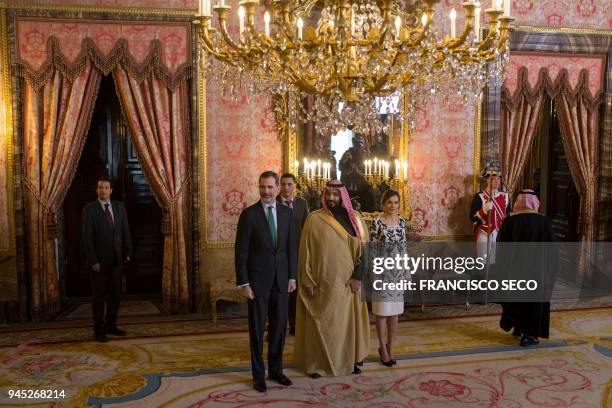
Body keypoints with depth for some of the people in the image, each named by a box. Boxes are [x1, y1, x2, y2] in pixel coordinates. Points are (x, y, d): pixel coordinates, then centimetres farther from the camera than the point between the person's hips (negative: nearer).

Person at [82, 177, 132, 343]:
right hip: (99, 260, -4)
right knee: (99, 296, 4)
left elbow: (125, 230, 6)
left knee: (115, 294, 10)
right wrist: (92, 261, -14)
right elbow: (87, 237, -10)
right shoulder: (89, 209, -6)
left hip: (116, 259, 4)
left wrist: (128, 252, -1)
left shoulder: (119, 206, 6)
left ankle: (111, 325, 23)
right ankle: (99, 330, 14)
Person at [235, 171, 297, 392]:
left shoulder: (286, 212, 5)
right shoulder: (249, 214, -7)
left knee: (279, 326, 11)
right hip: (258, 280, -4)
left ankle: (276, 370, 27)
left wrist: (292, 276, 5)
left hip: (281, 279, 4)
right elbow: (241, 251, -8)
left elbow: (292, 246, 8)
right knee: (257, 328, 6)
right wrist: (243, 283, -11)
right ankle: (258, 375, 20)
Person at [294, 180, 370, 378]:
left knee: (348, 321, 11)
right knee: (321, 322, 5)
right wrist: (308, 281, -9)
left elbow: (365, 248, 1)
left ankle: (351, 359, 27)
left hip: (348, 282, 3)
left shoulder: (355, 219, 3)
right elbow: (306, 251, -5)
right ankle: (317, 363, 18)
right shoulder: (314, 219, -5)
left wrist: (358, 276, -9)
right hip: (323, 282, -2)